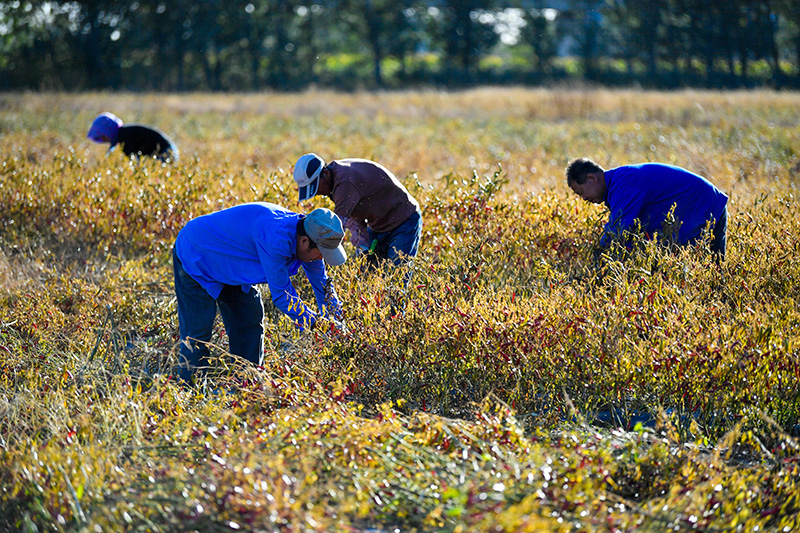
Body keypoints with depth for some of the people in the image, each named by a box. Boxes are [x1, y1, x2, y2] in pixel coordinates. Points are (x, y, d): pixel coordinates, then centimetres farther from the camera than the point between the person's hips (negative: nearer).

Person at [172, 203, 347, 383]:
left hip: (231, 267, 9)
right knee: (197, 333, -10)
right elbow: (281, 295, -32)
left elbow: (322, 284, 1)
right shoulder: (274, 238, -39)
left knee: (250, 327, 6)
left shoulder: (307, 239, -13)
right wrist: (316, 324, -27)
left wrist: (338, 326, -2)